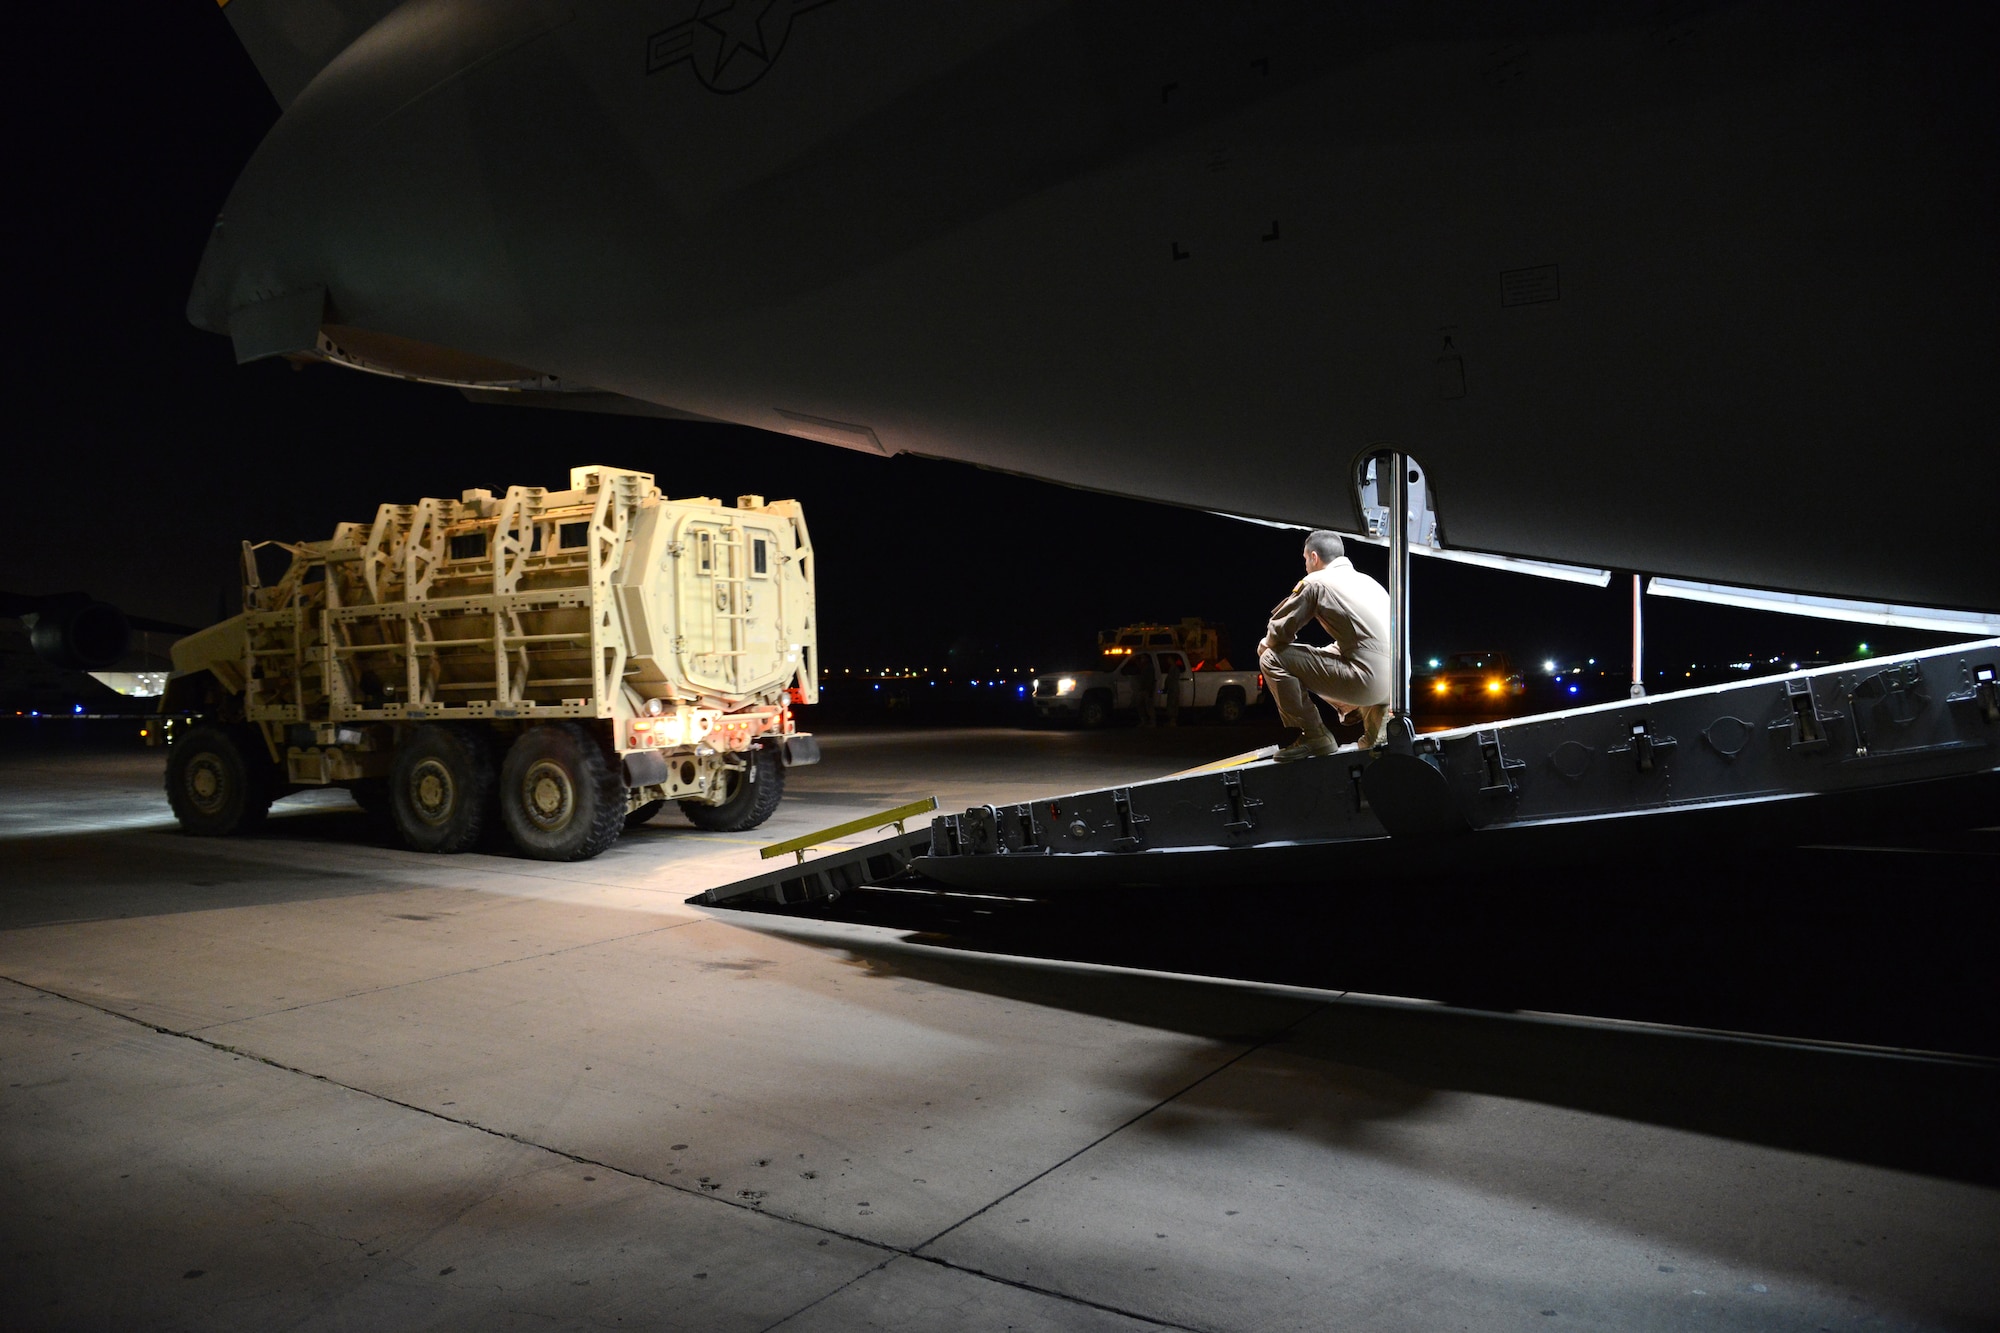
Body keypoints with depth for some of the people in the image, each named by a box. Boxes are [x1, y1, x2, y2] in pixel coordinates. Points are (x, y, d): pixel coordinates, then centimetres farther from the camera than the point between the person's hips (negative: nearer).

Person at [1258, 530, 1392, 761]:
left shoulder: (1315, 582, -2)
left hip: (1367, 680, -9)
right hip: (1394, 681, 9)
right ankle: (1373, 711, 16)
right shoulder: (1365, 580, 22)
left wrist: (1265, 644, 24)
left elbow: (1280, 632, 0)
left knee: (1272, 659, -2)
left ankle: (1314, 736, 1)